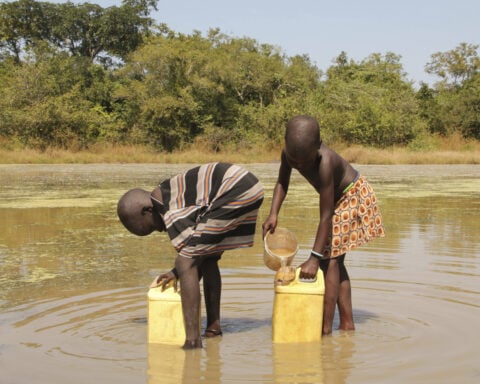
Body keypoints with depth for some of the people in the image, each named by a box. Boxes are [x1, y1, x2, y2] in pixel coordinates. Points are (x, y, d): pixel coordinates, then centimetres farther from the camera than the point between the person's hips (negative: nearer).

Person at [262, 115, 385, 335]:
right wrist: (273, 214, -19)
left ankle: (326, 327, -15)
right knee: (334, 260, 11)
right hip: (338, 199, 8)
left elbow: (326, 216, -37)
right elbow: (282, 183, -3)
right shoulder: (288, 153, -20)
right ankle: (347, 322, 19)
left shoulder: (324, 163, -39)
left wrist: (314, 258, -37)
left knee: (330, 258, -15)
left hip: (353, 195, -8)